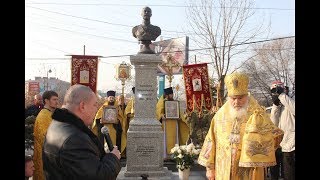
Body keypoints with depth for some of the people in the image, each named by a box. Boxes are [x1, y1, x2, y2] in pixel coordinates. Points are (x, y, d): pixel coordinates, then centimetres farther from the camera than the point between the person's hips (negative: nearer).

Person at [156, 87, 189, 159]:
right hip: (166, 122, -5)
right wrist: (162, 116, -23)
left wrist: (179, 117, 0)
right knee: (166, 139, -6)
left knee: (174, 139, 4)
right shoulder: (162, 102, 3)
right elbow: (159, 111, -4)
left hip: (174, 122, 5)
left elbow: (178, 112, 20)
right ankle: (165, 155, -4)